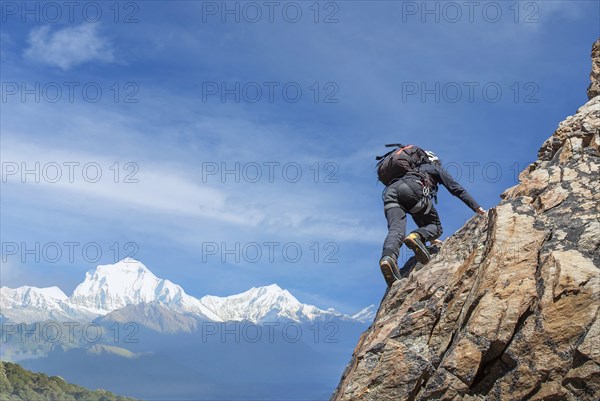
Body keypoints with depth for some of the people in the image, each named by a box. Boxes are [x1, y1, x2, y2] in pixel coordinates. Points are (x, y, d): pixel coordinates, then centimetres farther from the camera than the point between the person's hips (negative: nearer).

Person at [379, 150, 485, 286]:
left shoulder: (414, 169, 46)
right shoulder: (435, 167, 34)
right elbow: (457, 189, 22)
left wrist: (429, 238, 47)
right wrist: (477, 208, 24)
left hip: (390, 190, 5)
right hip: (411, 188, -4)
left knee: (396, 230, -16)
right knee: (436, 227, 7)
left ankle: (388, 257, -49)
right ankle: (416, 236, -28)